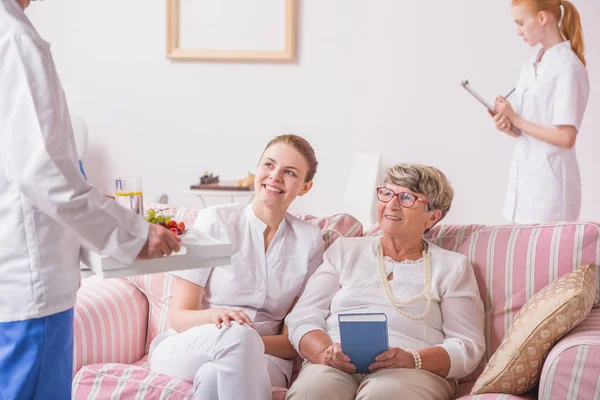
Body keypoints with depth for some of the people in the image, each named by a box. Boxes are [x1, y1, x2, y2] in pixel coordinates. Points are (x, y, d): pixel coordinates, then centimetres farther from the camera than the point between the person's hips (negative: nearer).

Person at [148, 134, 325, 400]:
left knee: (215, 375, -37)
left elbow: (293, 341, 3)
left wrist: (252, 344, -19)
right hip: (186, 350, 0)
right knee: (237, 333, -36)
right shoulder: (215, 221, -1)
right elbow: (179, 317, -2)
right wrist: (215, 315, -25)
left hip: (262, 360, 0)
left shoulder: (309, 241, 6)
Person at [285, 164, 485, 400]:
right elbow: (303, 318, 12)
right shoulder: (345, 250, 21)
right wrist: (325, 352, -12)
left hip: (413, 371, -1)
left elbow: (468, 347, 5)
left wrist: (412, 360, -15)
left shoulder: (452, 267, 15)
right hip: (337, 366, 2)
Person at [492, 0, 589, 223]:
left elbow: (566, 137, -19)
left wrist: (516, 120, -11)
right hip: (524, 173, 8)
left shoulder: (568, 67, -14)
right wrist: (507, 126, -5)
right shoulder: (530, 67, 11)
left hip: (550, 177, -8)